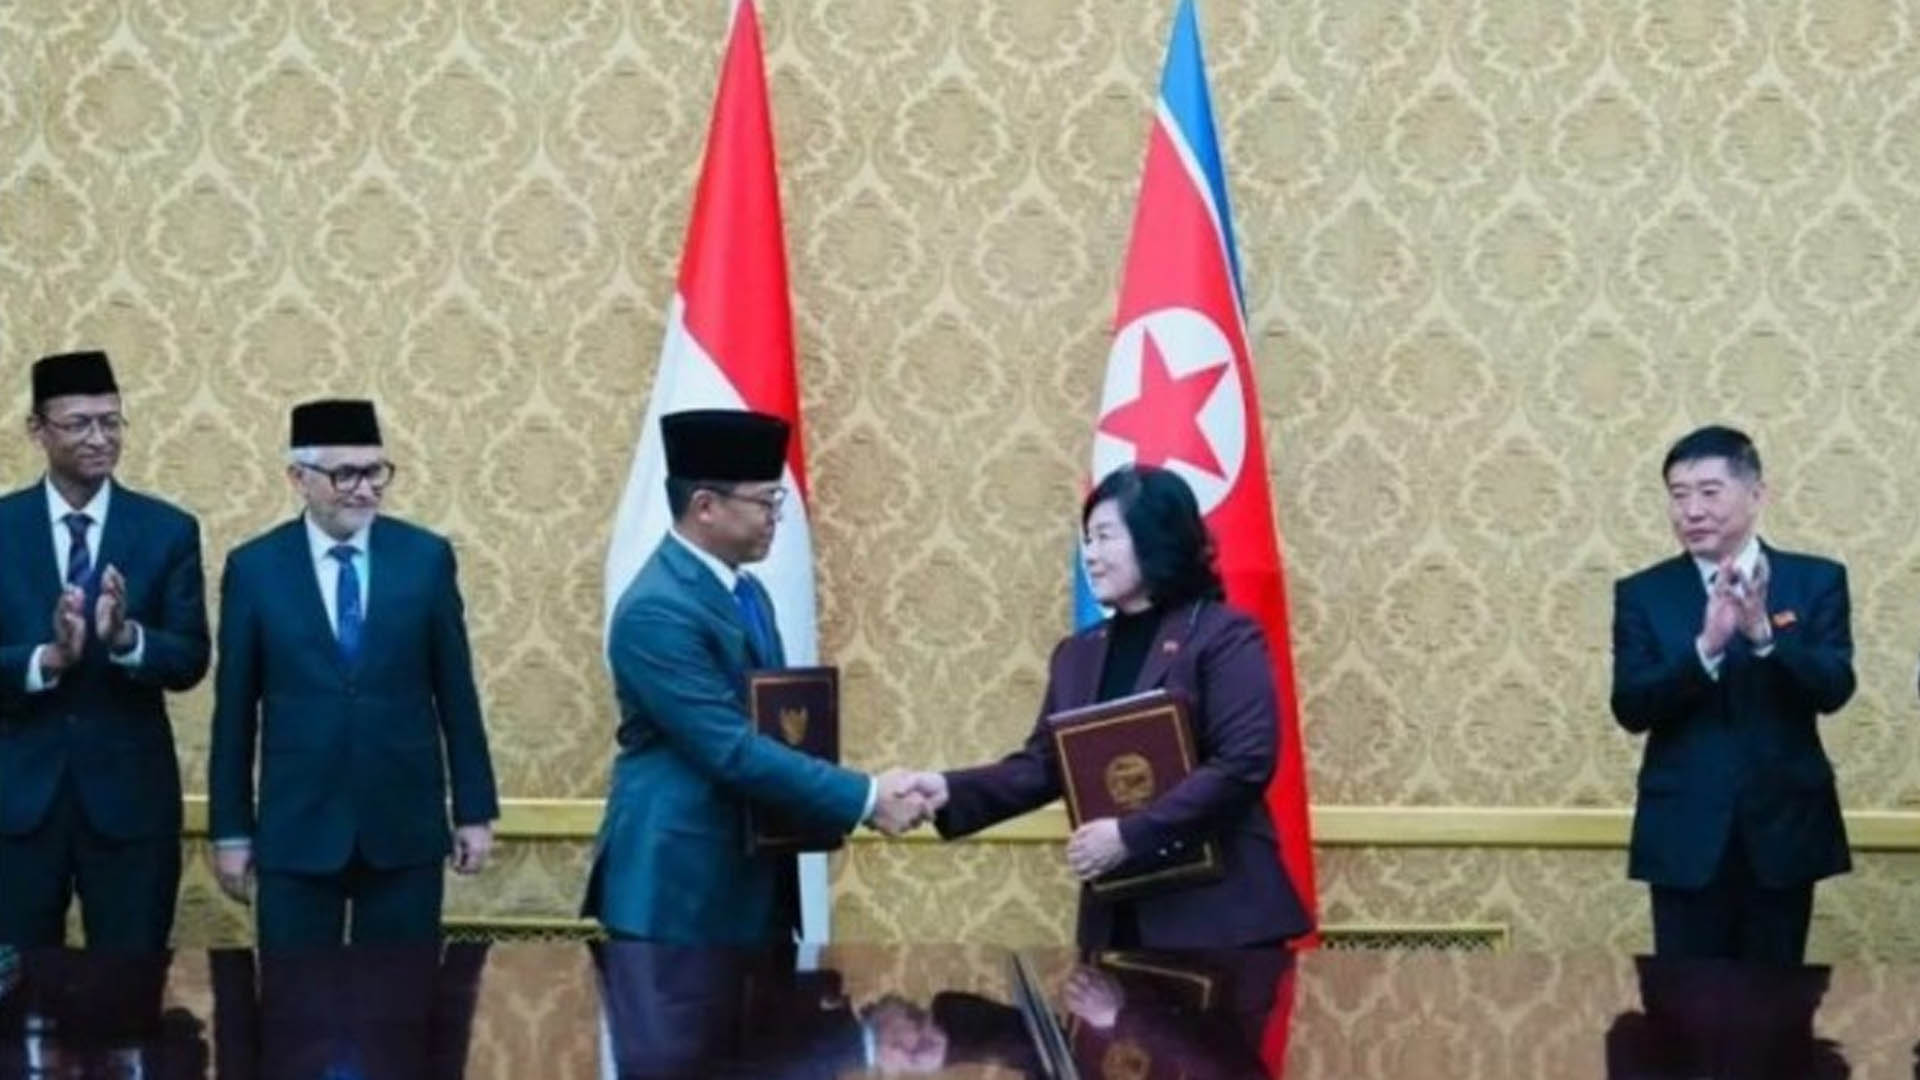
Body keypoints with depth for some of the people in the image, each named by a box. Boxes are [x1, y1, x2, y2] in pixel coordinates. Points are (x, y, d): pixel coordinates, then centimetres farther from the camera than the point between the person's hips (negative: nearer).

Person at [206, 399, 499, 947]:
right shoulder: (254, 568, 0)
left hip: (405, 828, 1)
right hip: (295, 830, -1)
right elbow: (234, 708, 3)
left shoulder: (426, 557, 2)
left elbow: (455, 692, 5)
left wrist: (475, 811, 4)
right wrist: (231, 830, 3)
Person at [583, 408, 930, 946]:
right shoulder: (657, 610, -18)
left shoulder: (746, 592, 12)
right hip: (680, 878, -9)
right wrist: (864, 799, -21)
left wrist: (823, 793, 0)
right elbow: (733, 750, -23)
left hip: (753, 874, 9)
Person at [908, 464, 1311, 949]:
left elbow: (1244, 763, -15)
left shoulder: (1225, 637, -5)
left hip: (1214, 909, -6)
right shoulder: (1078, 654, 16)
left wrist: (1131, 833, -20)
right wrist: (951, 790, -5)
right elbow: (1043, 764, 13)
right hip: (1115, 916, 6)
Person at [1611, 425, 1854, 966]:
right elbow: (1630, 709, -9)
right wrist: (1706, 646, -25)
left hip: (1783, 830, 0)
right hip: (1686, 836, 0)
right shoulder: (1642, 594, 2)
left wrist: (1763, 633, -27)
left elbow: (1834, 688, -10)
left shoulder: (1816, 581, 1)